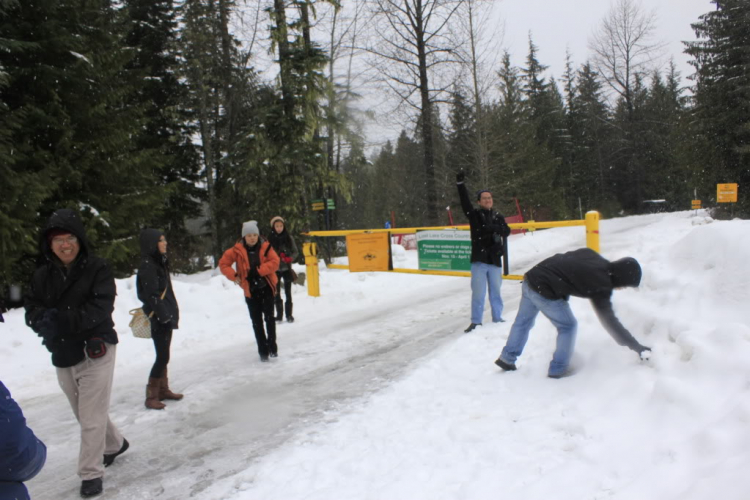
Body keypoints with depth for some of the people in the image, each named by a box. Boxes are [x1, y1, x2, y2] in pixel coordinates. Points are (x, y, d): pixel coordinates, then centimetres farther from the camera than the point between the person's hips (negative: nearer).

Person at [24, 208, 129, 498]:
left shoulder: (98, 269, -11)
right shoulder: (42, 275, 2)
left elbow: (101, 307, -21)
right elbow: (32, 309, -1)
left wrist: (63, 321, -32)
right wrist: (44, 320, -24)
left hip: (95, 352, -5)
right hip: (62, 356, 6)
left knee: (92, 416, -2)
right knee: (84, 413, 20)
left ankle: (91, 473, 14)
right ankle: (114, 443, 44)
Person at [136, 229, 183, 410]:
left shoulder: (160, 262, 13)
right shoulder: (147, 265, -15)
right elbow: (152, 295, -20)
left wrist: (172, 313, 13)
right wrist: (164, 315, -20)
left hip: (166, 316, 9)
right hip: (158, 318, -9)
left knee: (163, 356, 15)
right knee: (163, 356, -7)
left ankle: (163, 390, 24)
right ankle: (151, 396, 2)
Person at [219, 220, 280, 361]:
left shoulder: (265, 247, -4)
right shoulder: (238, 250, -3)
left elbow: (274, 262, -13)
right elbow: (223, 263, 1)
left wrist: (258, 271, -22)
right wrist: (234, 276, -12)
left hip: (266, 287, -1)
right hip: (250, 290, 1)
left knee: (269, 317, -7)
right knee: (256, 321, 5)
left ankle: (272, 346, 7)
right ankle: (263, 350, 13)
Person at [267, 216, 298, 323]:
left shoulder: (289, 238, -1)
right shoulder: (270, 239, -3)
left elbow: (295, 252, 3)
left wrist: (290, 258, -15)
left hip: (287, 269, 0)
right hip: (275, 269, 0)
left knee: (288, 293, 6)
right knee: (276, 293, 5)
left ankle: (289, 314, 14)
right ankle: (279, 315, 15)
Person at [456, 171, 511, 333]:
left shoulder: (498, 217, 10)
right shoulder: (474, 214, 2)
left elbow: (506, 231, -4)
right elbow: (465, 202, -14)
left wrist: (494, 228, -24)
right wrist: (460, 184, -27)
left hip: (494, 260, 3)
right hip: (479, 260, -3)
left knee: (495, 291, 12)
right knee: (478, 292, 0)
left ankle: (497, 318, 25)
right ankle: (476, 321, 8)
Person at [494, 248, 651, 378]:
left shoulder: (592, 255, 8)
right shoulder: (601, 286, -9)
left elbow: (560, 259, 18)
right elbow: (610, 321, -5)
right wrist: (637, 347, 2)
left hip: (531, 278, 8)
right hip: (545, 293, -7)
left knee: (523, 321, 23)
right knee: (568, 326, 12)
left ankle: (507, 358, 34)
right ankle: (557, 370, 17)